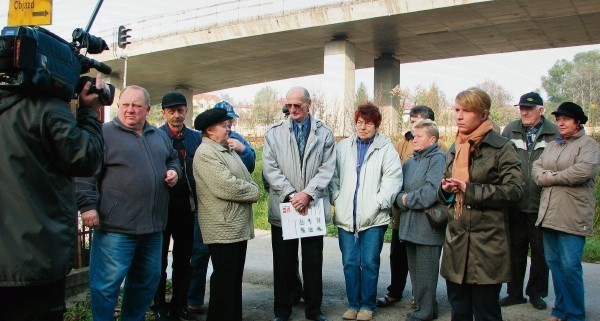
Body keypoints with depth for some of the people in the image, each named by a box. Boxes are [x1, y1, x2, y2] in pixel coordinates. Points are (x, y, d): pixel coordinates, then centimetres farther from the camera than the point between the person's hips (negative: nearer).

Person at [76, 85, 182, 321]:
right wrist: (87, 205, -17)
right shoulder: (104, 133, -6)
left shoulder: (159, 136, 13)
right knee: (107, 283, 0)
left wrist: (174, 171, 6)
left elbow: (173, 159, 28)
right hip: (116, 227, -6)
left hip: (153, 225, 7)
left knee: (147, 280, 18)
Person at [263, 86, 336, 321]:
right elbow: (270, 169, -3)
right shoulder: (274, 133, 4)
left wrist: (308, 193, -15)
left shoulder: (324, 133, 4)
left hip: (314, 206, 0)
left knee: (313, 262, 9)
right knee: (283, 262, 9)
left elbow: (327, 168, -3)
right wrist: (291, 194, -13)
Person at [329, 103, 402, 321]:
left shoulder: (386, 148, -1)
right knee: (349, 263, 8)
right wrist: (337, 198, 0)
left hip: (373, 217, -3)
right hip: (346, 216, 3)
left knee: (369, 263, 3)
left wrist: (379, 202, -14)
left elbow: (393, 178, -7)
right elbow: (334, 175, 12)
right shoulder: (343, 147, 10)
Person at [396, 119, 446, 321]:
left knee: (425, 274, 3)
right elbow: (398, 191, 9)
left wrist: (407, 199, -10)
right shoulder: (410, 162, 14)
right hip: (410, 226, 7)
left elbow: (431, 192, -21)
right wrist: (401, 200, -12)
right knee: (415, 272, 16)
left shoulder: (438, 159, -8)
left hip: (428, 227, -7)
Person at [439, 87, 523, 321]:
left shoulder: (501, 148, -7)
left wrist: (470, 190, -19)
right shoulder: (454, 149, 14)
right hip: (456, 243, 6)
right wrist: (446, 189, -3)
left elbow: (514, 190, -14)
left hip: (487, 244, -6)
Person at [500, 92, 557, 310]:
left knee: (540, 252, 11)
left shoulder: (554, 133, -3)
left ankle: (536, 293, 27)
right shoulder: (510, 131, 3)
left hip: (542, 205, -1)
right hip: (515, 204, 2)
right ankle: (514, 292, 25)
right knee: (515, 251, 12)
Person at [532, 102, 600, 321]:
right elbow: (536, 169, 10)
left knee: (570, 267, -5)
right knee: (554, 263, 12)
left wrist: (550, 177, -10)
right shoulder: (551, 146, 19)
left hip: (572, 217, -7)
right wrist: (549, 177, -12)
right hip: (549, 214, 7)